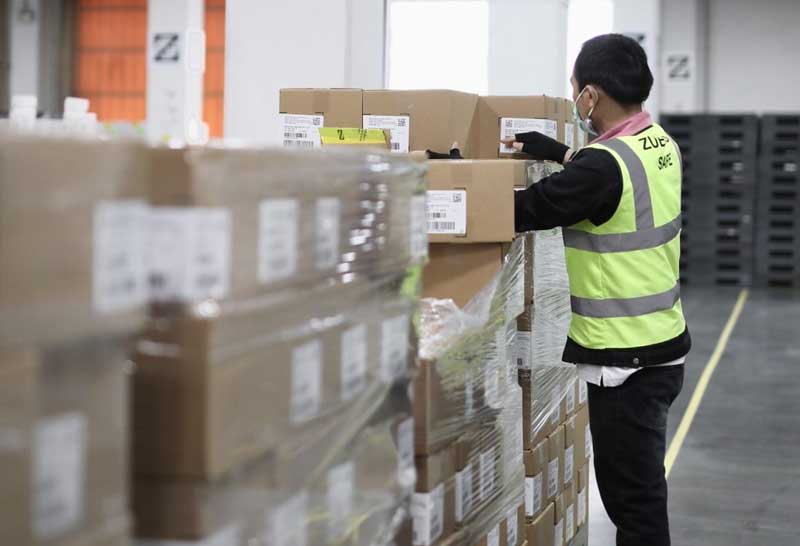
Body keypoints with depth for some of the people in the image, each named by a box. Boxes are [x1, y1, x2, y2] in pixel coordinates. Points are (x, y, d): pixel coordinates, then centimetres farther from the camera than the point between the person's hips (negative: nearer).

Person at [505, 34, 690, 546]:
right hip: (663, 342, 9)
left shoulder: (604, 165, -23)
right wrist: (561, 153, 19)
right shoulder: (661, 143, 4)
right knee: (638, 486, 19)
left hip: (627, 358, -9)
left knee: (632, 495, -1)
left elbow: (522, 212, -17)